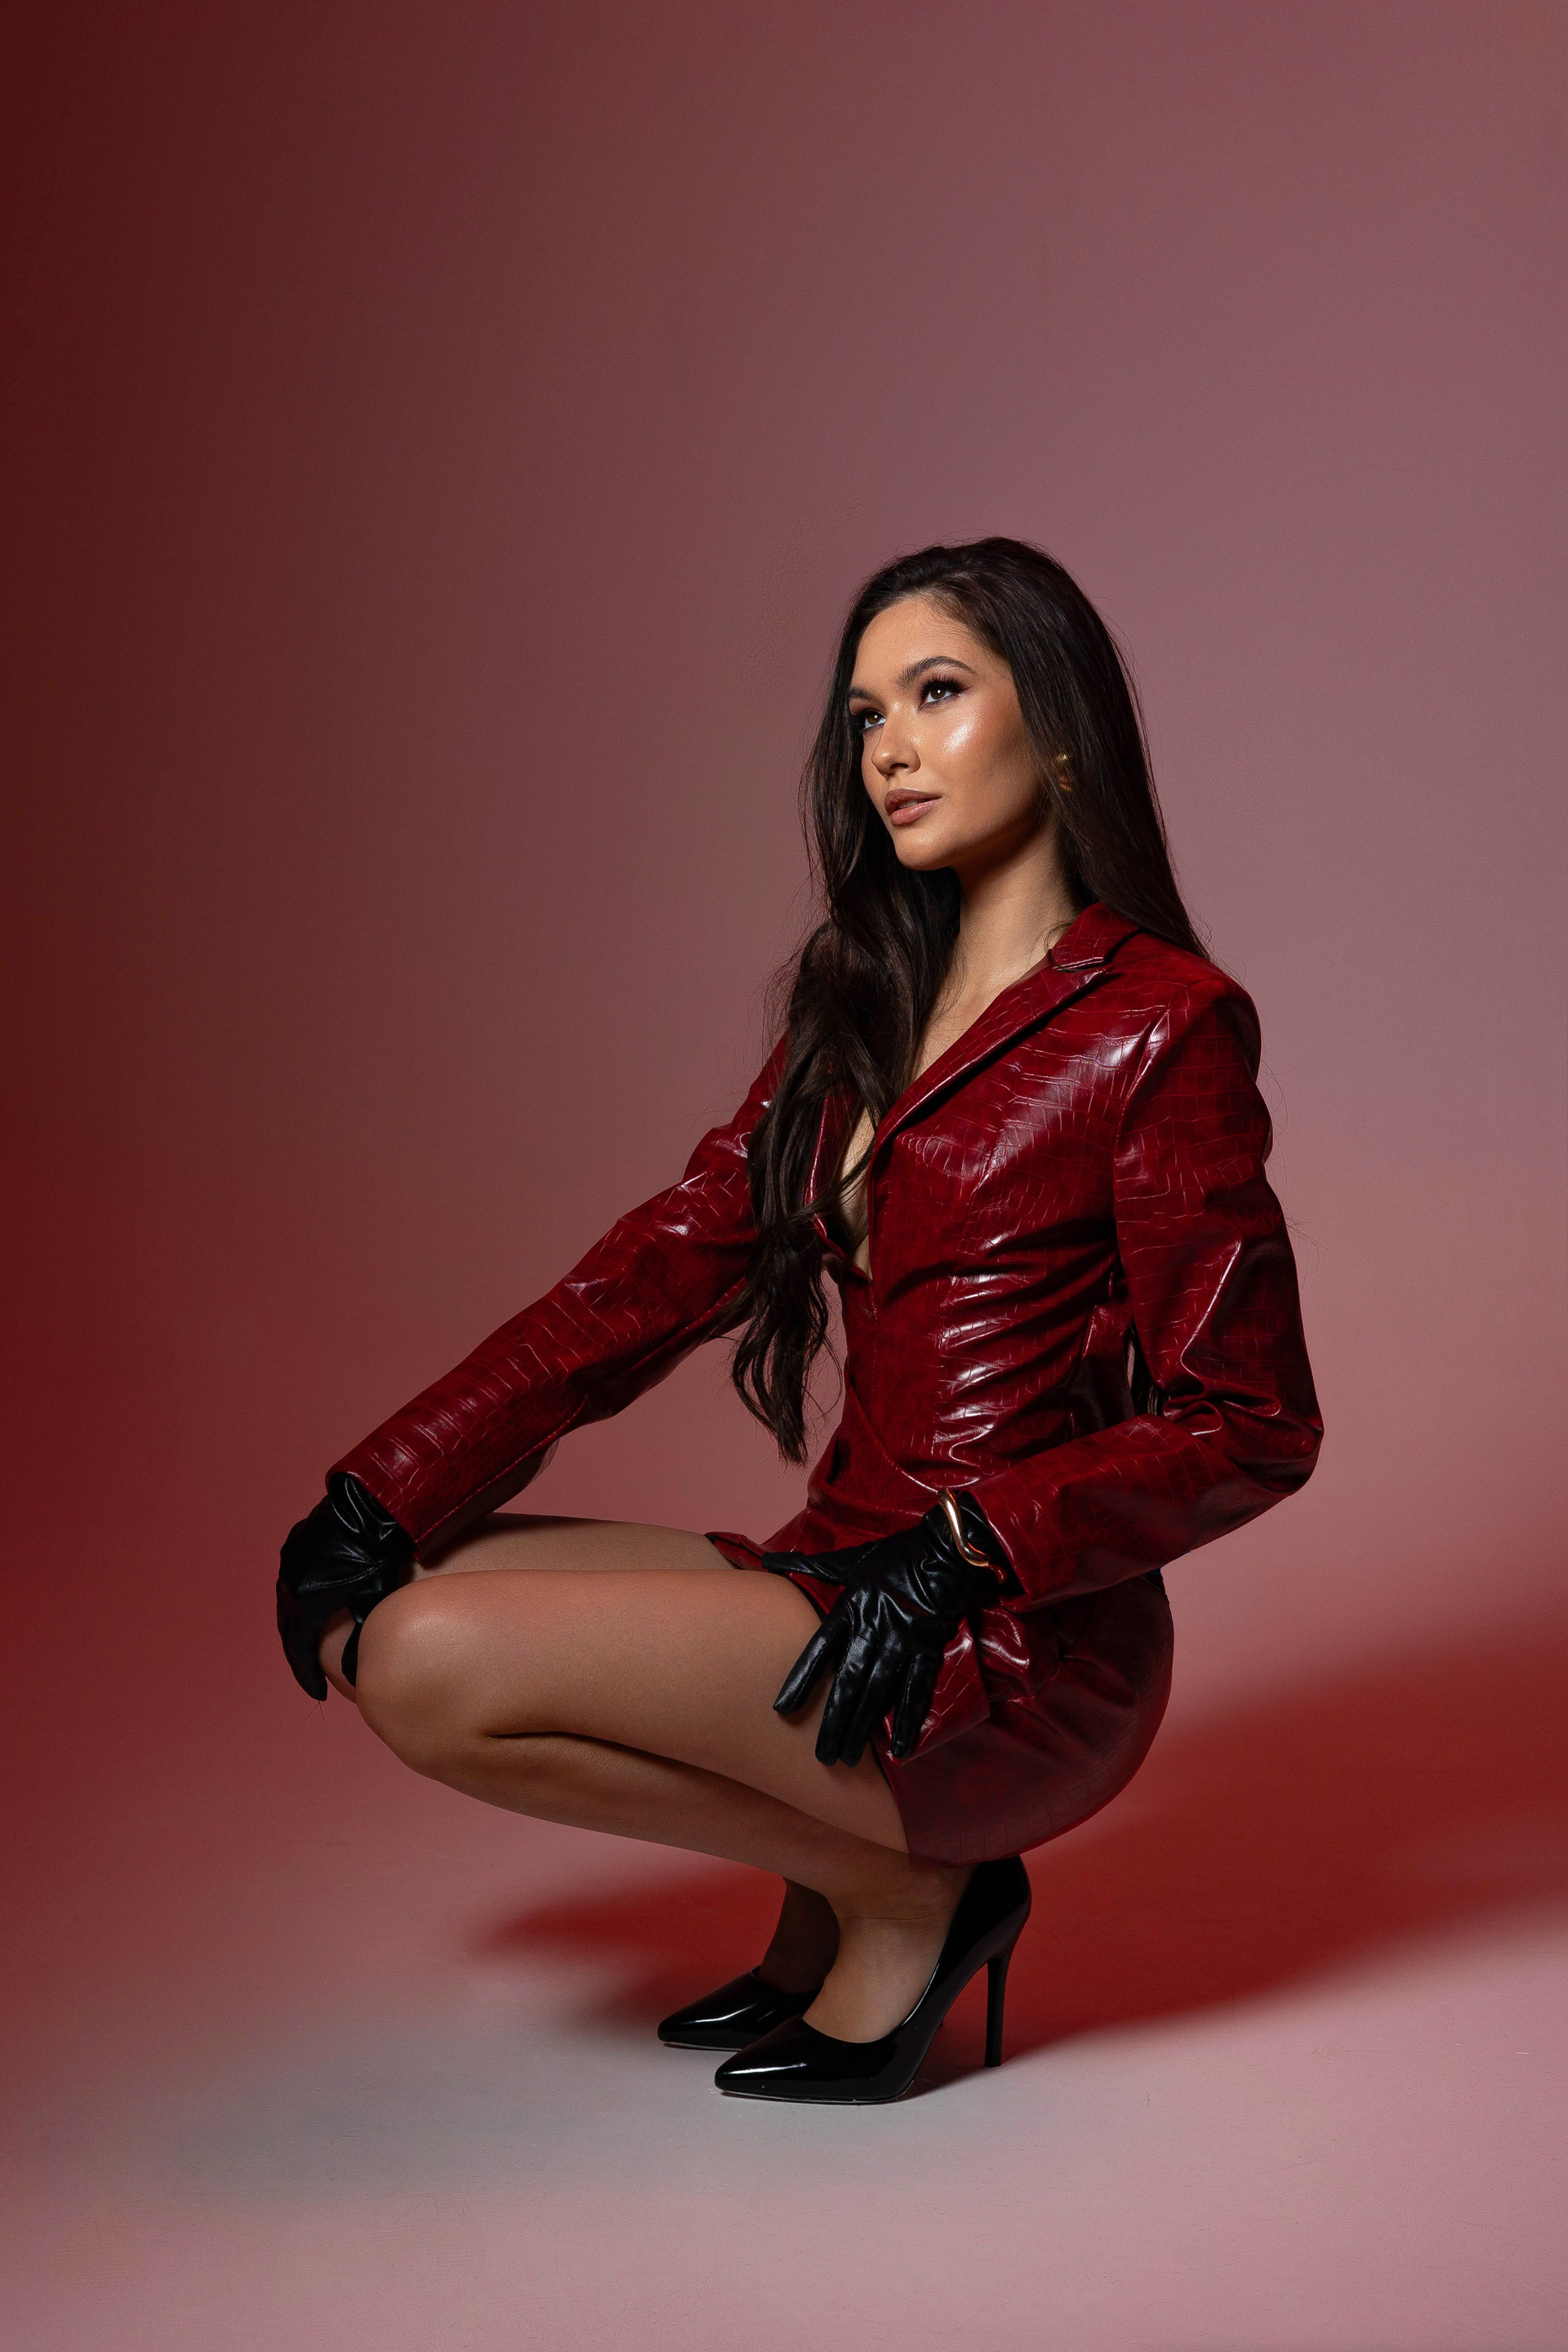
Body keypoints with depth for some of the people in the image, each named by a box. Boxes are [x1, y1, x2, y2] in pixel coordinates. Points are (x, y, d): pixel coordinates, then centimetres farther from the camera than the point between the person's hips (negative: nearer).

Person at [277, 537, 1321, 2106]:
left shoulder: (1157, 1024, -9)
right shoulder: (869, 1007, 13)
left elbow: (1248, 1425, -10)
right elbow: (662, 1270, 7)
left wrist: (963, 1550, -21)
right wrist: (389, 1489, -1)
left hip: (1017, 1654, -8)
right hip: (847, 1576, 8)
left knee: (439, 1668, -19)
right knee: (360, 1611, -1)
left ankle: (904, 1891, 0)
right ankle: (837, 1882, 9)